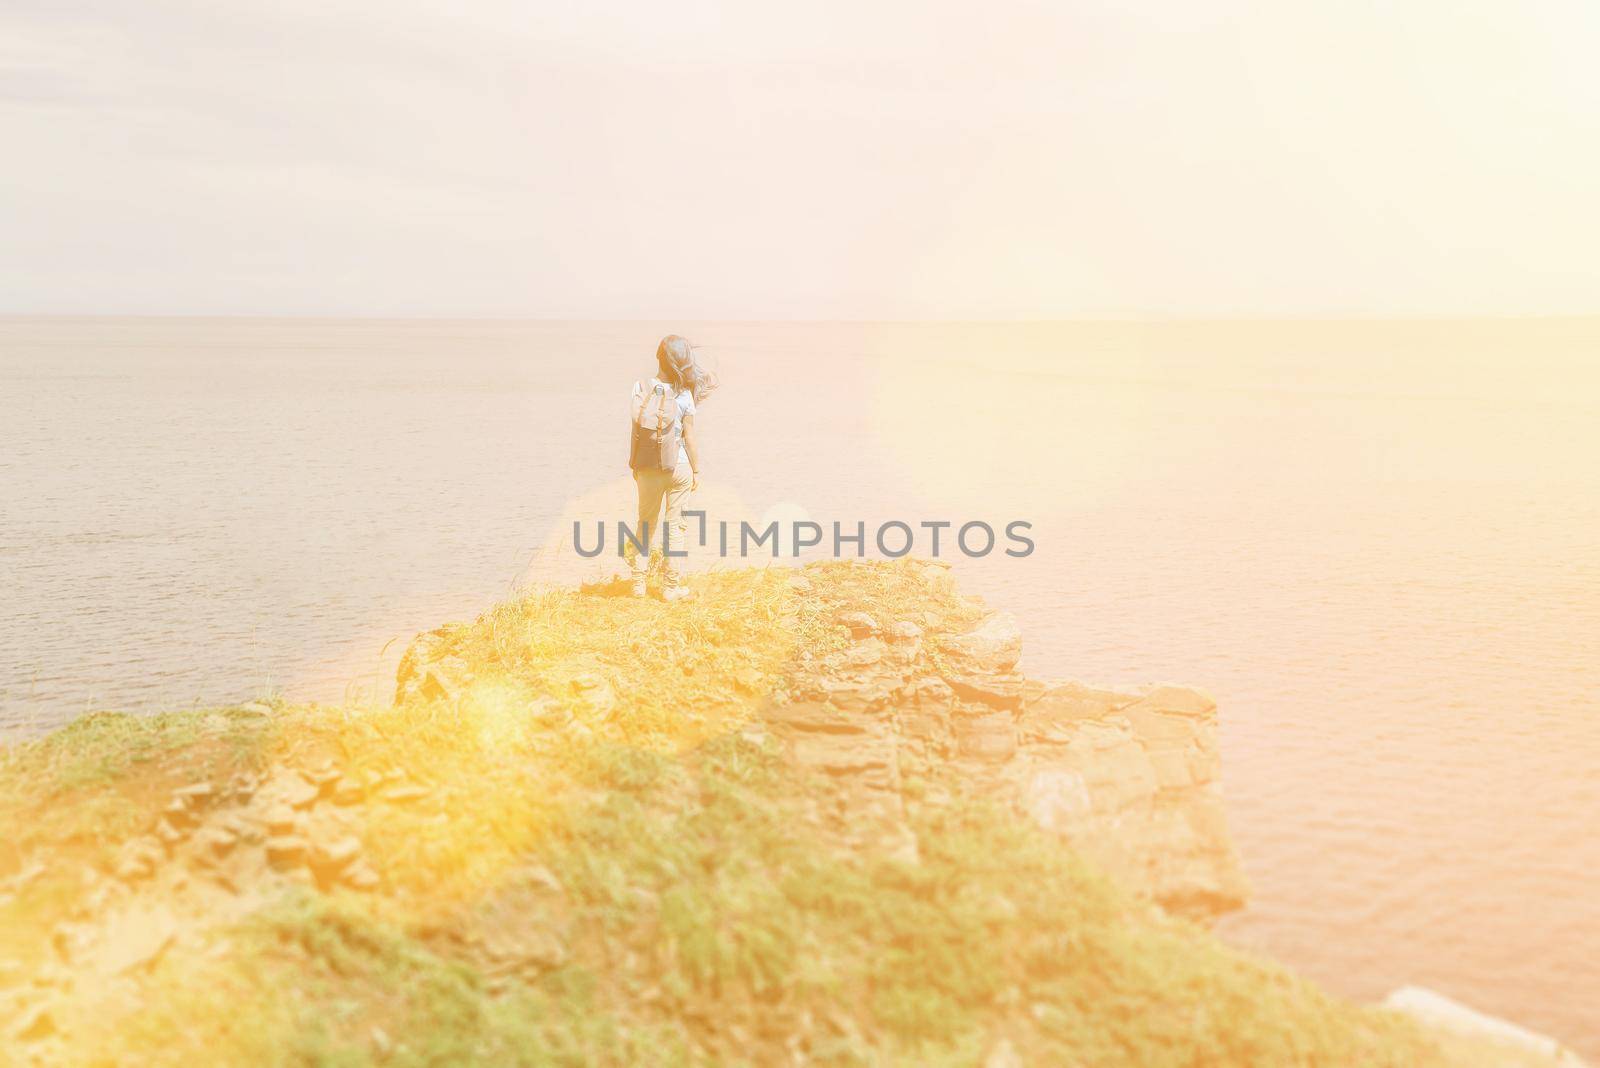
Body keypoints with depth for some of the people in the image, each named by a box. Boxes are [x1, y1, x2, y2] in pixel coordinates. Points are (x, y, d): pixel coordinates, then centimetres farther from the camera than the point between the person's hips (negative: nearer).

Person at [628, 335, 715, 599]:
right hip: (679, 467, -2)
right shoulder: (685, 395, -13)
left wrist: (635, 466, 6)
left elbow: (636, 429, -5)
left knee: (646, 522, 18)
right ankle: (670, 586, 13)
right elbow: (690, 437, -8)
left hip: (647, 468, 2)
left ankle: (639, 582, 21)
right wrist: (697, 470, 3)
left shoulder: (641, 388, -8)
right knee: (675, 524, 9)